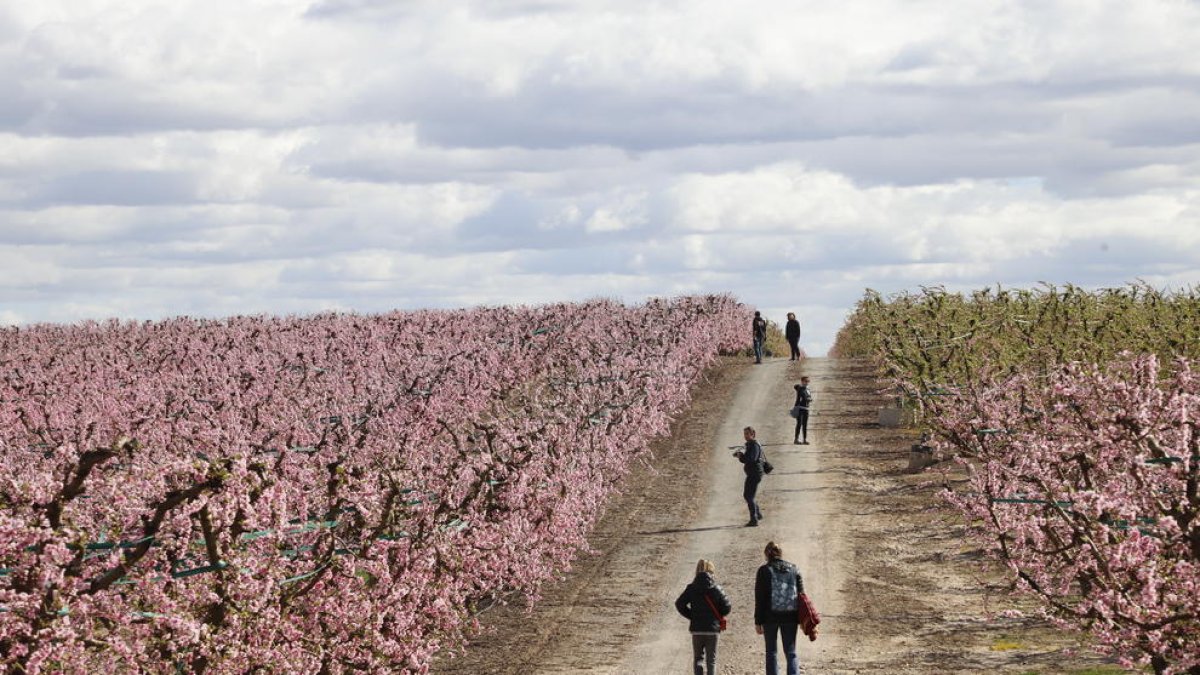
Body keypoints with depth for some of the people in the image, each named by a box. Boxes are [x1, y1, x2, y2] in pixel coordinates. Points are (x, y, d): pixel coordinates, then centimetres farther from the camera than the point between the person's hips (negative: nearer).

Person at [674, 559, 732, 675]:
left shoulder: (691, 588, -3)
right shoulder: (716, 589, -5)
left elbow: (679, 603, -8)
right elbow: (726, 607, -5)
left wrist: (691, 616, 4)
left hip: (696, 628, 1)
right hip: (712, 628, 0)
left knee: (698, 658, 10)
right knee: (711, 659, 9)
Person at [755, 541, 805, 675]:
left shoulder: (764, 571, -4)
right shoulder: (793, 569, 6)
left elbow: (759, 598, -5)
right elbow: (801, 595, 7)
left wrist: (758, 621, -2)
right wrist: (801, 619, 13)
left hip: (771, 616, -2)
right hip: (790, 617, 3)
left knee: (771, 652, 8)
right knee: (791, 653, 6)